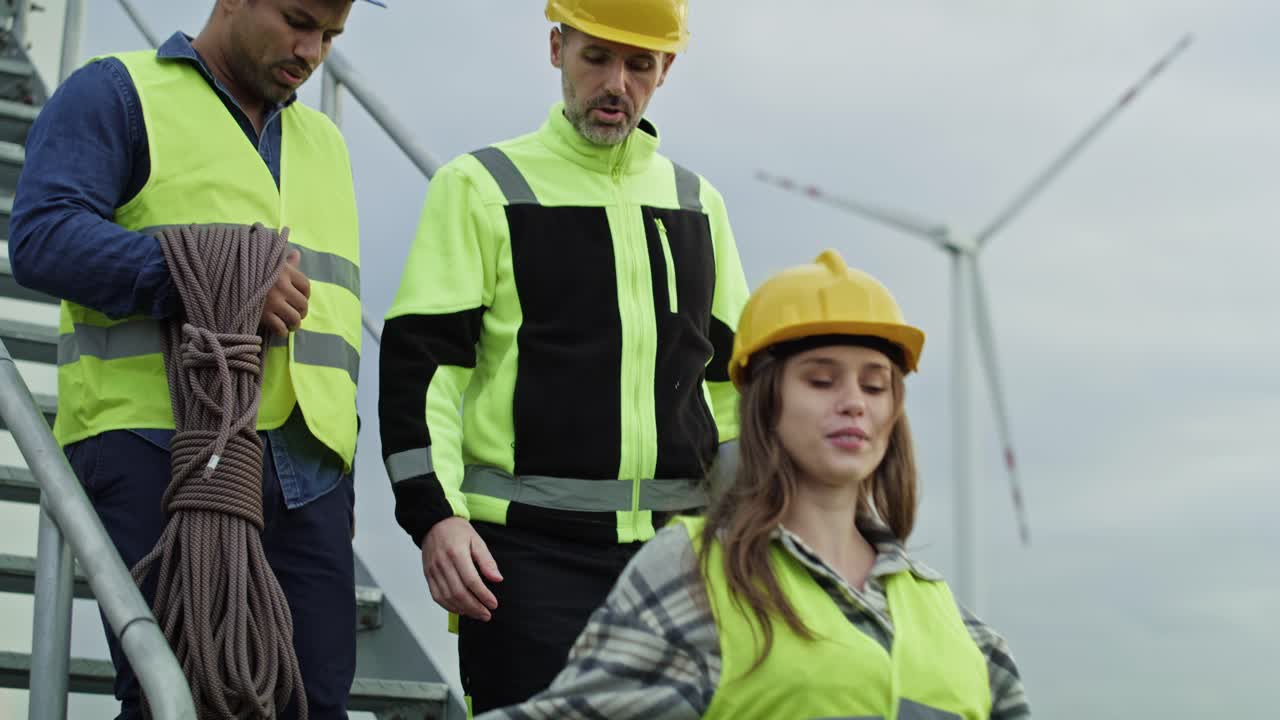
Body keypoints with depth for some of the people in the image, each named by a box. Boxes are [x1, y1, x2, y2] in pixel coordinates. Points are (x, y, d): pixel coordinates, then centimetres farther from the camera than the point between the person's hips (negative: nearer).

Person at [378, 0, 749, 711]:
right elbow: (418, 364, -3)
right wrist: (434, 514, -14)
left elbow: (735, 377, 21)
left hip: (679, 546, 4)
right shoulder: (481, 187, 2)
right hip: (530, 547, -4)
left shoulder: (697, 202, 16)